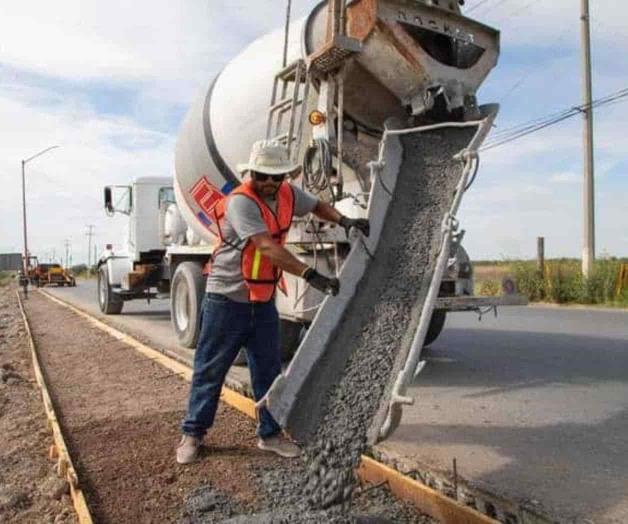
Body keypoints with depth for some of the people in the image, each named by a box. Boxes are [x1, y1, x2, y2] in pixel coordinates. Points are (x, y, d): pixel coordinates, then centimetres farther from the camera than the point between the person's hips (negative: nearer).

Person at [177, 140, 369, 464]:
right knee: (210, 369, 6)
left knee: (268, 370, 10)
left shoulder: (287, 194, 0)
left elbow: (316, 205, 19)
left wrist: (344, 221, -1)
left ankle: (270, 434, 23)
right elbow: (267, 247, -34)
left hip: (263, 301, 6)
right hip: (227, 300, -6)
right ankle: (192, 434, 22)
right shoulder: (240, 202, -23)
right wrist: (311, 275, -41)